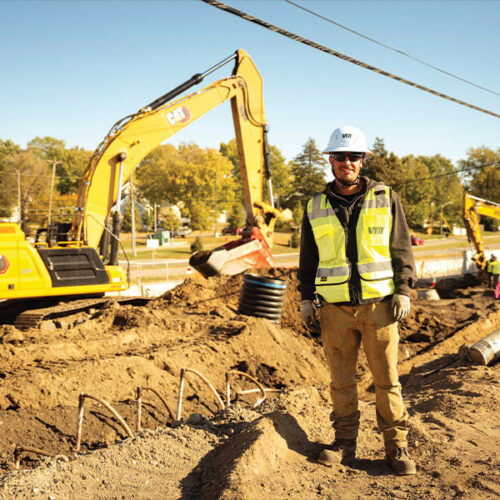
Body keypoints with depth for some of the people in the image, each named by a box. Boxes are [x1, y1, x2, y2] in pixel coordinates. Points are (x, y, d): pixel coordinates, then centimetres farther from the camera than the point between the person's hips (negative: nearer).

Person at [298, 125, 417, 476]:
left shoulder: (386, 199, 5)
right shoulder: (316, 208, 8)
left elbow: (402, 248, 6)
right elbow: (308, 259, 13)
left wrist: (403, 290, -2)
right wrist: (307, 299, 9)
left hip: (378, 303, -1)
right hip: (335, 308, 2)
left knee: (387, 379, 3)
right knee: (341, 380, 7)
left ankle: (397, 446, 14)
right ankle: (345, 443, 20)